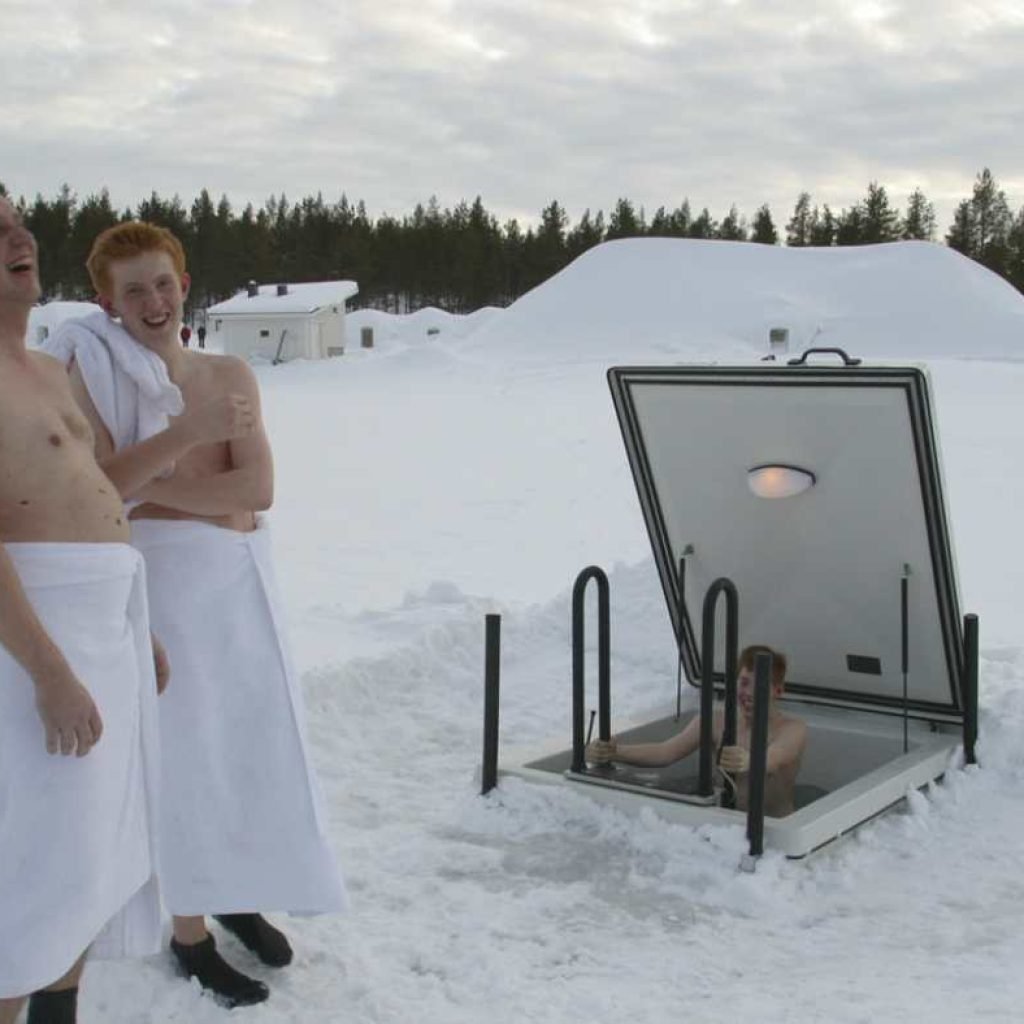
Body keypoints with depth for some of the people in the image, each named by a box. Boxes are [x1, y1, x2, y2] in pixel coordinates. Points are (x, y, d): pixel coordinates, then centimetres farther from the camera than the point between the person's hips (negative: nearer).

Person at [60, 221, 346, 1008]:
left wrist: (149, 491, -14)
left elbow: (258, 489, -7)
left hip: (242, 577, 5)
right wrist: (192, 429, -24)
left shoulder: (231, 376, 5)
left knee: (252, 740, 13)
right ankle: (190, 931, 20)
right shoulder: (90, 377, -4)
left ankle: (239, 896, 35)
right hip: (160, 579, -5)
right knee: (182, 754, 2)